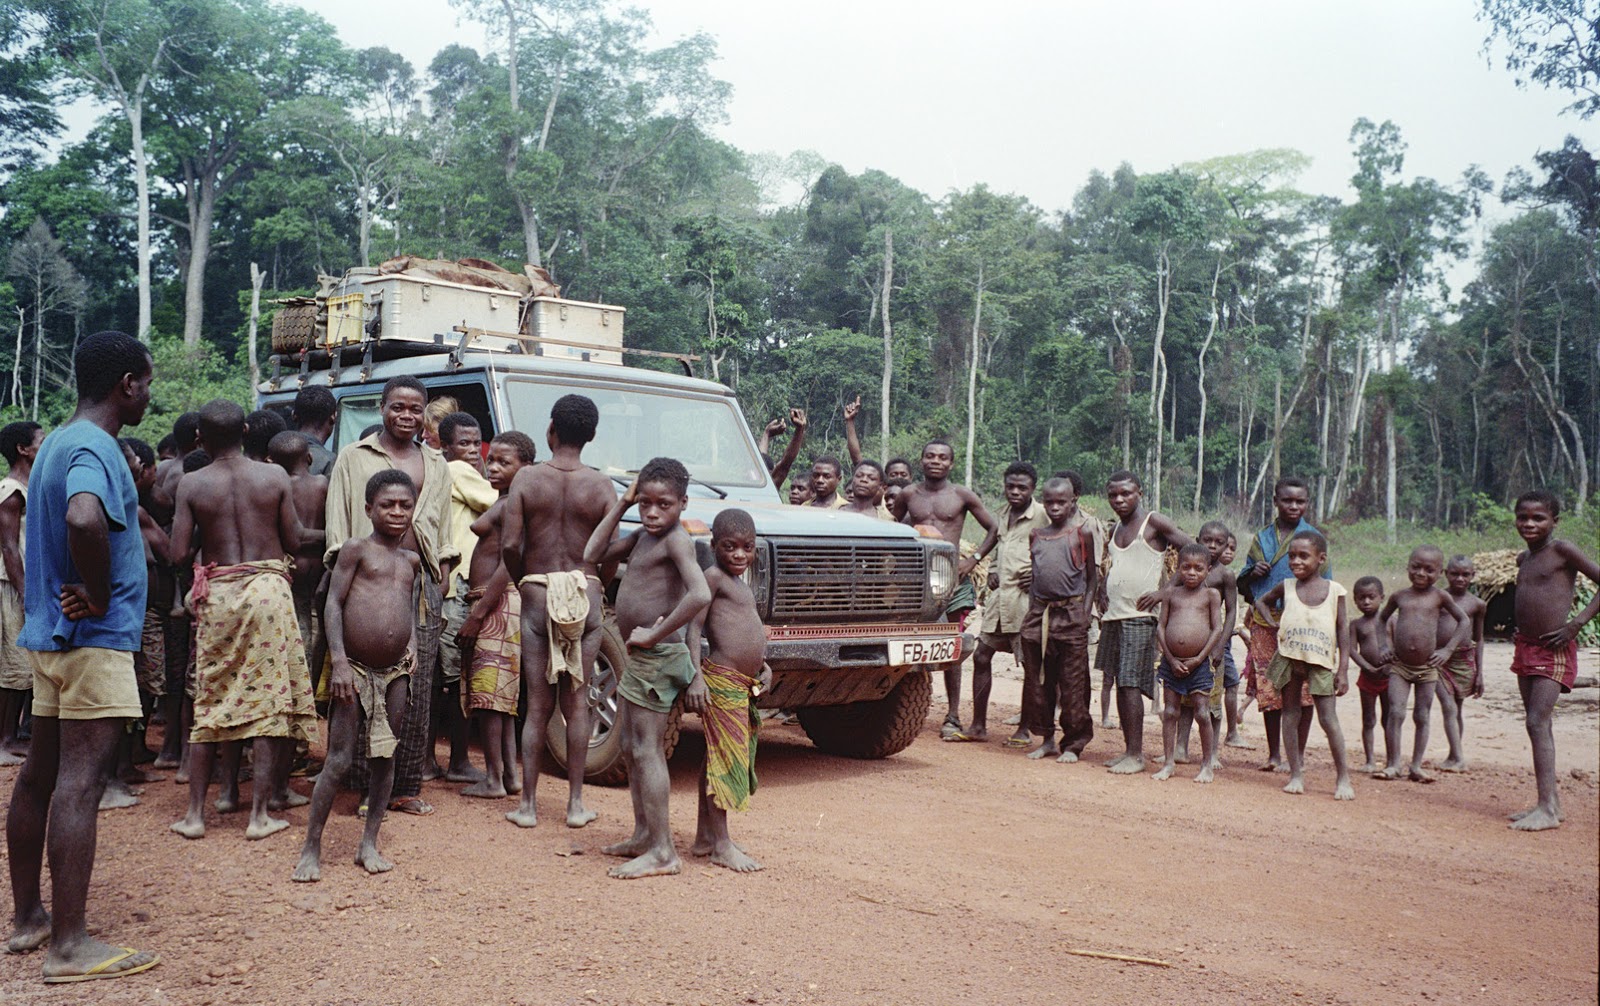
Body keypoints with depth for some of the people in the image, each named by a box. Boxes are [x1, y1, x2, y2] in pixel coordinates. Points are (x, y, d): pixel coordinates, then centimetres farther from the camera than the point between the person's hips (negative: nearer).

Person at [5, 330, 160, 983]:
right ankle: (69, 945, -3)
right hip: (96, 638, -10)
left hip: (53, 634, 10)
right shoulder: (94, 447, -17)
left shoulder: (58, 443, 14)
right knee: (79, 784, -7)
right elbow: (84, 520, -37)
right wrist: (99, 597, -24)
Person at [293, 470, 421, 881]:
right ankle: (311, 848, 7)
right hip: (355, 668, -5)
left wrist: (411, 646, 10)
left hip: (395, 671, 5)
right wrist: (339, 661, -16)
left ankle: (369, 843, 19)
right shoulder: (356, 549, -3)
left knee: (385, 757, 8)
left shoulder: (412, 560, 12)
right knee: (339, 759, -3)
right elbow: (333, 603, -8)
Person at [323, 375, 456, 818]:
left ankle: (407, 787, 11)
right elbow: (338, 531, 3)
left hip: (421, 582, 4)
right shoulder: (354, 458, 7)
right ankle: (367, 786, 5)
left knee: (417, 689, 3)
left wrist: (441, 588, 11)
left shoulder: (435, 465, 18)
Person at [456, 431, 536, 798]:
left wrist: (477, 615, -19)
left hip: (498, 606, -10)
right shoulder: (502, 504, 17)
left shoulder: (512, 506, -14)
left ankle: (493, 779, 1)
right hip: (494, 604, 10)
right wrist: (475, 594, 3)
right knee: (500, 695, 13)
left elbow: (507, 567, -19)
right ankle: (511, 773, 19)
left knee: (488, 693, -5)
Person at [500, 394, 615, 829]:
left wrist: (523, 583, 10)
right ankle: (576, 804, 13)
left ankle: (528, 805, 10)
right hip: (585, 594, 0)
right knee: (577, 704, 9)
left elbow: (509, 544, -8)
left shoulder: (527, 478, -2)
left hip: (538, 593, 0)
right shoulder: (601, 485, -2)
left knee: (538, 705, 7)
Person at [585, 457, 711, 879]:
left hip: (658, 658, -10)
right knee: (630, 747, 17)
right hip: (638, 657, 10)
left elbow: (700, 594, -30)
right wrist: (620, 505, 7)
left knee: (646, 750, -6)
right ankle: (643, 834, 28)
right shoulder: (641, 536, 11)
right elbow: (593, 556, 14)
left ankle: (662, 851, -1)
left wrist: (655, 635, -24)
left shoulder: (677, 540, -16)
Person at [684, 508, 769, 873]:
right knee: (724, 759, -5)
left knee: (719, 760, 14)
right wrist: (695, 678, -22)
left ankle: (704, 837, 23)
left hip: (745, 683, 9)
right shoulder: (714, 577, -9)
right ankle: (721, 845, 2)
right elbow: (694, 626, -15)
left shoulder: (739, 583, 18)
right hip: (721, 682, -9)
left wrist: (762, 665, 18)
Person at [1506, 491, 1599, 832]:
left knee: (1537, 722, -15)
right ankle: (1551, 802, 17)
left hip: (1555, 651, -8)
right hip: (1526, 650, 8)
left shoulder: (1562, 549, -10)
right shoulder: (1523, 559, 13)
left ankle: (1547, 809, -15)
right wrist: (1521, 630, 14)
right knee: (1538, 725, 10)